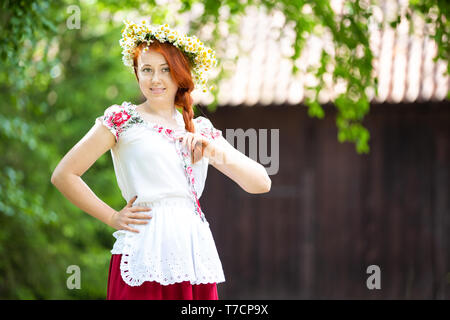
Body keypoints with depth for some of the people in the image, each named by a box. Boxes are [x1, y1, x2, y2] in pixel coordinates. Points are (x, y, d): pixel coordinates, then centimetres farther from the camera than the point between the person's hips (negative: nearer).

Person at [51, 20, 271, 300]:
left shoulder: (201, 130, 15)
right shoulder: (123, 119, 4)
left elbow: (262, 184, 8)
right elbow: (64, 175, 0)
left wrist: (215, 152, -7)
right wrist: (113, 218, -2)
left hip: (196, 258, 4)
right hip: (146, 255, -4)